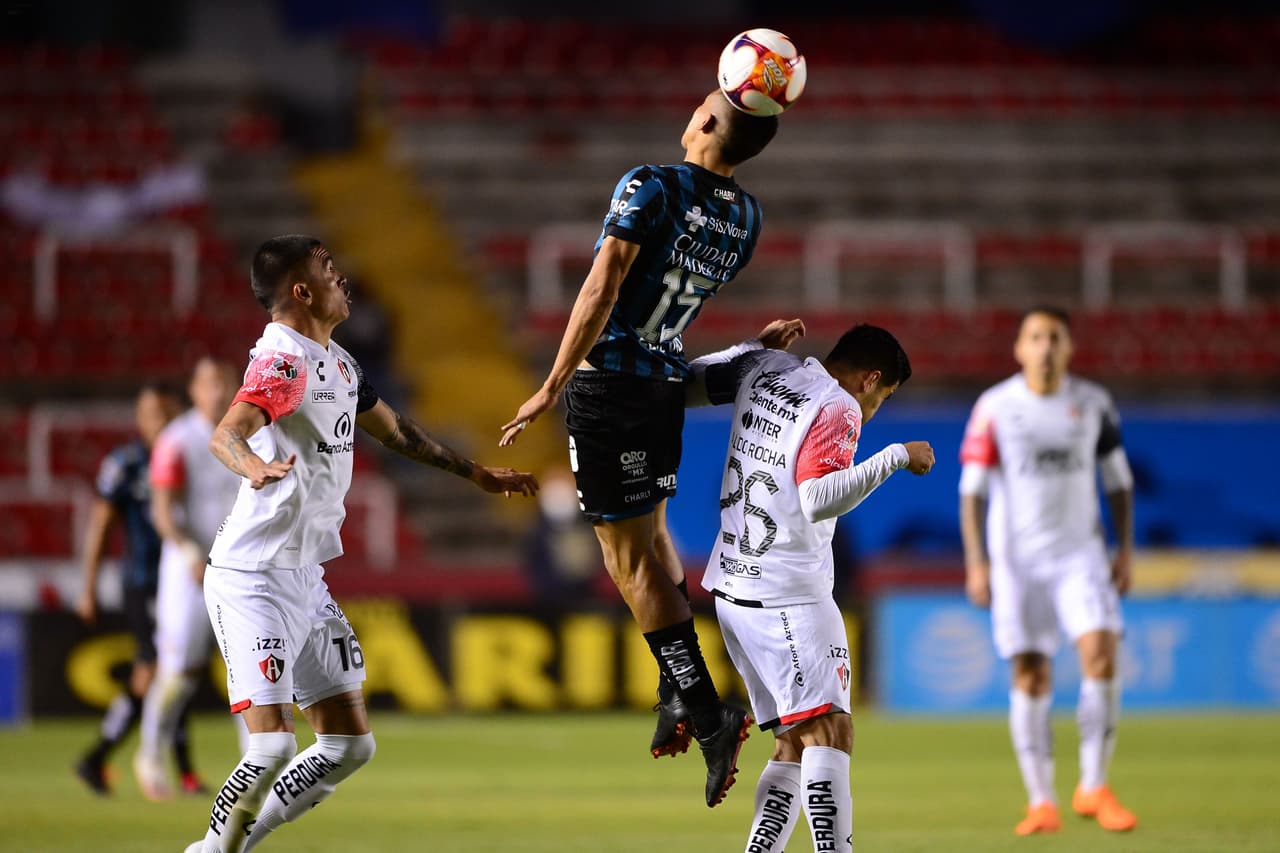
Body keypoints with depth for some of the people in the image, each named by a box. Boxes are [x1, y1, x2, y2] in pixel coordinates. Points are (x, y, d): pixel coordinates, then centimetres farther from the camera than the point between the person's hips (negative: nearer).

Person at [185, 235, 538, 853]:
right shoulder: (283, 361, -16)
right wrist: (256, 467, -56)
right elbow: (225, 434, -34)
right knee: (272, 746, -19)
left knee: (350, 744, 9)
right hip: (253, 578, -10)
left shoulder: (337, 363, 14)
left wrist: (476, 474, 40)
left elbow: (392, 429, 31)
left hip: (306, 581, 10)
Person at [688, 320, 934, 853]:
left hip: (733, 588, 9)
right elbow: (819, 500, -24)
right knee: (830, 730, -17)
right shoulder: (838, 409, -11)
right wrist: (896, 458, -19)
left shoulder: (763, 367, 11)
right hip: (789, 595, -9)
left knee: (795, 743, 8)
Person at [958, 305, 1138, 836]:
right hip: (1016, 560, -1)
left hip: (1080, 553, 1)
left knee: (1101, 653, -16)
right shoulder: (995, 408, -3)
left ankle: (1093, 788, -5)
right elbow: (972, 490, -2)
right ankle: (1041, 802, 5)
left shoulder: (1093, 403, 4)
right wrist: (976, 562, -9)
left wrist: (1125, 550, 5)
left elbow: (1118, 479, 12)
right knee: (1031, 676, -3)